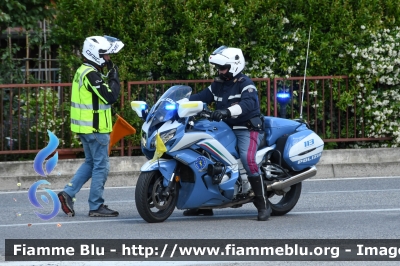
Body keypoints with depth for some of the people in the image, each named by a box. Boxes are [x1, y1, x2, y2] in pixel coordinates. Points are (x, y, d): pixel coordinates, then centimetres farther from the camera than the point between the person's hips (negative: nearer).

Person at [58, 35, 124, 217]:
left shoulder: (83, 71, 13)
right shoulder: (91, 74, -19)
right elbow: (110, 97, -22)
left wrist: (109, 78, 7)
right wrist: (114, 78, -13)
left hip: (85, 127, 10)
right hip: (96, 128, -10)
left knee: (90, 163, 19)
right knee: (101, 166, -2)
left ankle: (68, 193, 12)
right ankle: (96, 206, 2)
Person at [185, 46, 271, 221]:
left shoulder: (245, 83, -10)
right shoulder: (217, 85, 14)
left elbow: (249, 103, -29)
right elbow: (200, 98, 7)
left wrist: (227, 111, -45)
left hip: (247, 129, -8)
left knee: (247, 159, -32)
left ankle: (263, 204, -26)